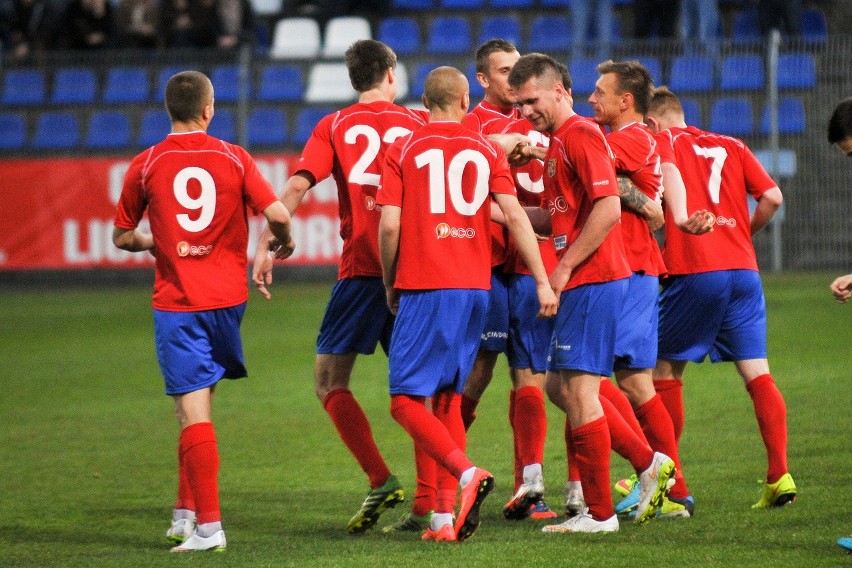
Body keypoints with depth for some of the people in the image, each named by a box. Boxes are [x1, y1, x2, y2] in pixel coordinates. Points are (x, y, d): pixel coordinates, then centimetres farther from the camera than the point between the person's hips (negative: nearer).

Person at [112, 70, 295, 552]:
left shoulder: (146, 165, -2)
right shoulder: (233, 158, -1)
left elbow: (123, 237, 7)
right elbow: (277, 213, -9)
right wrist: (285, 241, 13)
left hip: (176, 301, -2)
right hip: (228, 296, 2)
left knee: (194, 413, -6)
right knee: (199, 401, 19)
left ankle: (207, 525, -13)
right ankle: (187, 511, 21)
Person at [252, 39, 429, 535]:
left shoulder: (335, 127, 5)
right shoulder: (419, 122, 10)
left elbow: (297, 186, -8)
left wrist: (266, 246, -8)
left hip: (361, 270, -3)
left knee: (331, 380, 5)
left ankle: (381, 481, -12)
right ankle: (428, 503, 2)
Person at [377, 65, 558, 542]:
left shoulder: (403, 150, 3)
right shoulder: (487, 149, 9)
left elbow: (390, 224, -4)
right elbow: (514, 216, 0)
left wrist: (390, 285, 9)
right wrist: (543, 281, 1)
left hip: (424, 288, -4)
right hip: (476, 287, 4)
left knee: (406, 400, -4)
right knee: (448, 397, 13)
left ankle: (467, 473, -28)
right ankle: (446, 516, 9)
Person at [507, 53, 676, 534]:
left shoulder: (580, 135, -13)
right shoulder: (558, 142, 19)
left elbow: (608, 209, -22)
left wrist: (563, 268, -18)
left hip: (592, 282, -11)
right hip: (584, 283, 11)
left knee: (579, 390, -8)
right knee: (560, 387, 14)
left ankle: (600, 513, -3)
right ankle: (650, 464, 18)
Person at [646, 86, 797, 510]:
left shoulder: (662, 142, 5)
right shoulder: (732, 146, 17)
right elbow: (772, 197, 7)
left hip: (693, 272, -4)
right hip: (743, 269, 4)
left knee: (665, 370, 10)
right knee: (757, 373, 2)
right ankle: (779, 475, -8)